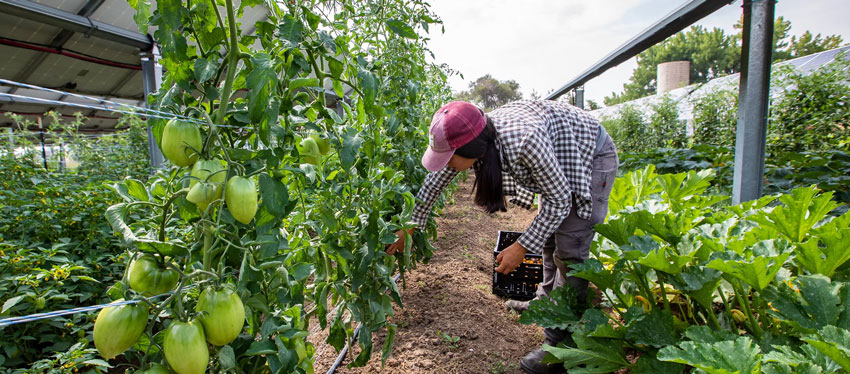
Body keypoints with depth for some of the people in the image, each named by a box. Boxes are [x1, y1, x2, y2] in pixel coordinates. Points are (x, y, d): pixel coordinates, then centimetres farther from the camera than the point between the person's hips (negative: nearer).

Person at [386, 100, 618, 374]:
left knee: (569, 251, -10)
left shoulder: (524, 141, -43)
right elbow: (435, 179, -5)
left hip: (593, 157, -7)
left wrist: (521, 248, -24)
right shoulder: (469, 136, -21)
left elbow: (559, 202, -29)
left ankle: (560, 343, 3)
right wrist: (410, 227, 0)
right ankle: (547, 301, 38)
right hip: (559, 160, 8)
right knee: (548, 231, 18)